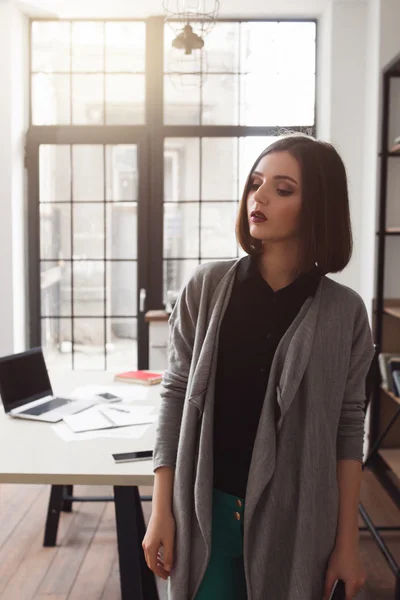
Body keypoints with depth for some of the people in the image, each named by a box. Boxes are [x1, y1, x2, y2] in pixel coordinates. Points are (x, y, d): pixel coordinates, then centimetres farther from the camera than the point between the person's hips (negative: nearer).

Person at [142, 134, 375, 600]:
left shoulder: (344, 311, -6)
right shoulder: (206, 288, -5)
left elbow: (348, 429, -1)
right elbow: (175, 396, -2)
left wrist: (347, 542, -1)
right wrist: (161, 510, -2)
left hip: (296, 519, 0)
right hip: (205, 510, 1)